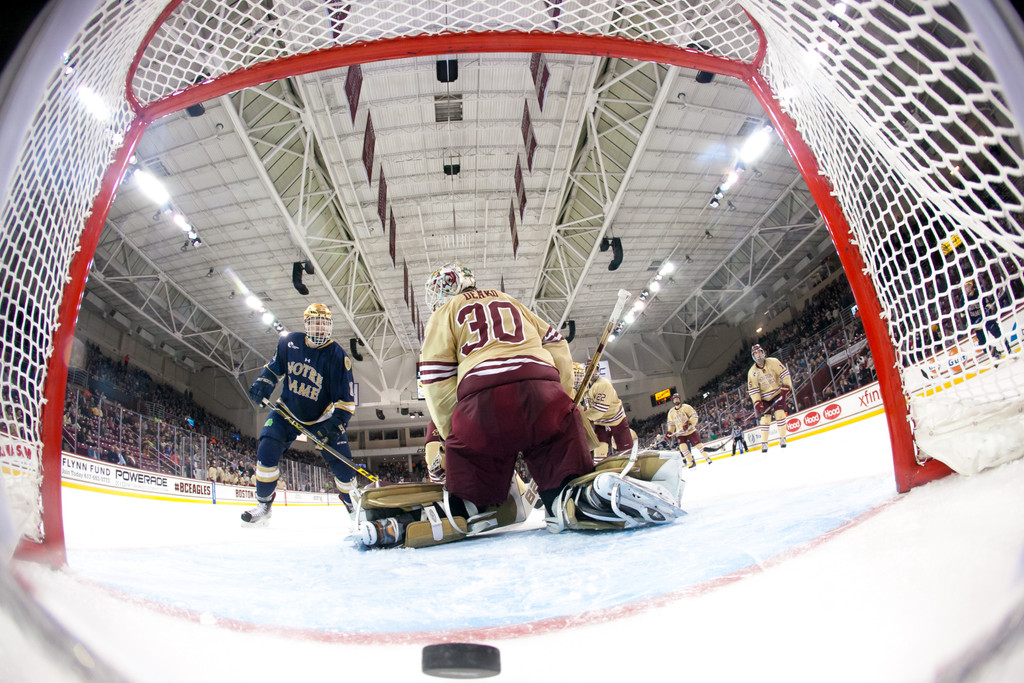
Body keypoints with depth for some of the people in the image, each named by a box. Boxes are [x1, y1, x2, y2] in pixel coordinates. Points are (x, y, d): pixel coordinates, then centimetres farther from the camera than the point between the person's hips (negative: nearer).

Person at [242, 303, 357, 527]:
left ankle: (355, 506, 16)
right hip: (288, 410, 3)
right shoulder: (289, 343, -9)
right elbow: (275, 366, 12)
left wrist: (336, 423, -31)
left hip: (322, 418, -2)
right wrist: (263, 384, -5)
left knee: (341, 462, -8)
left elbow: (347, 398, -19)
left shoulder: (338, 356, -20)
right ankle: (263, 506, 3)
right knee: (267, 448, -15)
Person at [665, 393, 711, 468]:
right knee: (682, 447, -12)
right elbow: (671, 424, 15)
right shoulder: (671, 412, 7)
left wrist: (689, 423, -29)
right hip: (680, 434, 3)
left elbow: (694, 416, -14)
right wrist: (669, 433, 5)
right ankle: (692, 462, 1)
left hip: (691, 431, -3)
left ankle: (707, 458, 19)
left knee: (698, 445, -2)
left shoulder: (686, 407, -8)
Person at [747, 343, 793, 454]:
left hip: (778, 393, -1)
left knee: (780, 414, -13)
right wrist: (757, 403, -14)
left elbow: (784, 374, -10)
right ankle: (764, 443, 2)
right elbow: (753, 389, -6)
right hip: (764, 398, 1)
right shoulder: (752, 372, -6)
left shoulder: (773, 362, -12)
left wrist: (786, 388, -17)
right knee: (765, 418, -5)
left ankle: (782, 438, 0)